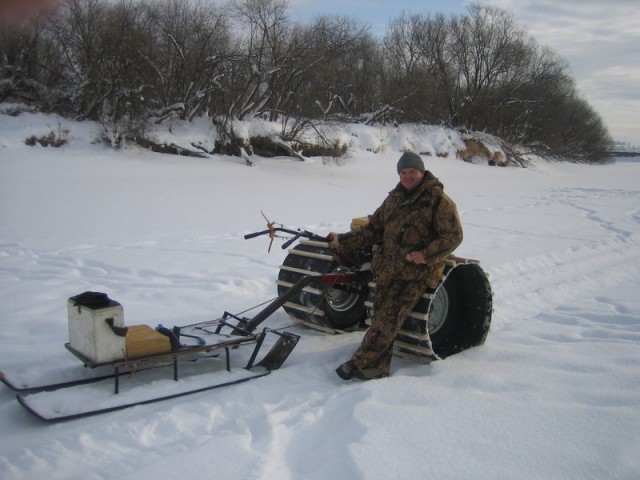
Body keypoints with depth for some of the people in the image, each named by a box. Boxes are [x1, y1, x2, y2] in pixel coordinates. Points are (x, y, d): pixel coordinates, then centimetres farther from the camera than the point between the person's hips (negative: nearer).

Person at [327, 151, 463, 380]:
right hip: (388, 266, 7)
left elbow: (453, 236, -7)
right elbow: (373, 230, 16)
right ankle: (378, 366, 8)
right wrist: (342, 241, 8)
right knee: (381, 314, 1)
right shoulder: (394, 199, 16)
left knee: (389, 317, -16)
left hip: (418, 270, -6)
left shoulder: (439, 200, -3)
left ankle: (361, 363, -13)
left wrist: (426, 255, -20)